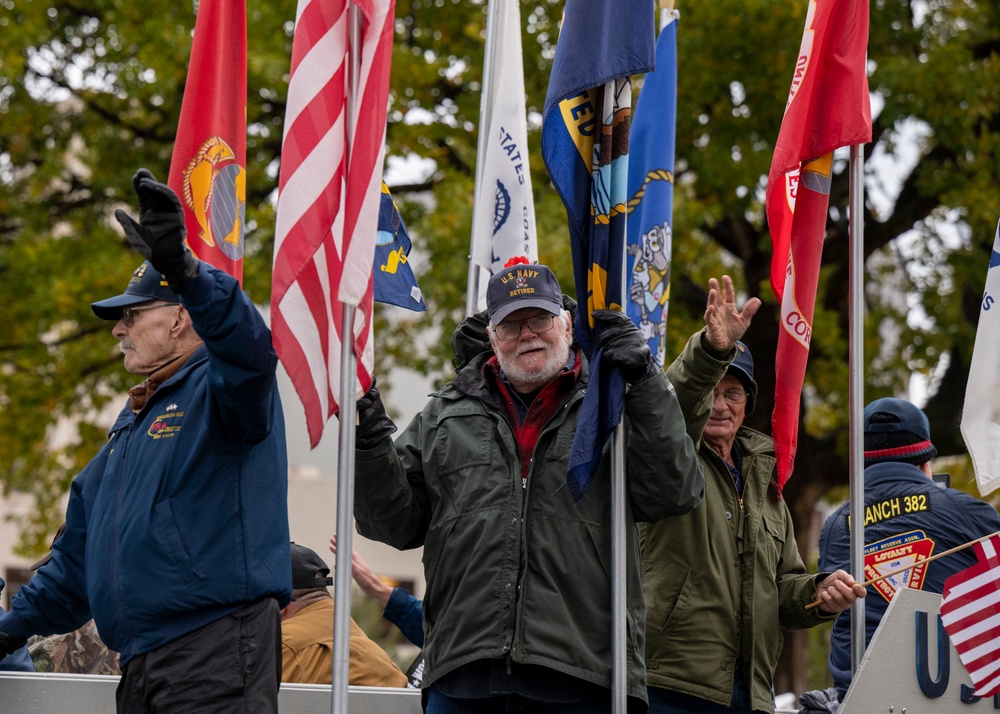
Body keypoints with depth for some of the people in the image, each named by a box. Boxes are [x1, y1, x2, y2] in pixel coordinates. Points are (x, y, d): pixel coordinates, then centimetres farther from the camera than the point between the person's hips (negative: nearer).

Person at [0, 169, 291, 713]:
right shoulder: (133, 421, 25)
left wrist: (183, 270, -44)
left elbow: (248, 348, -29)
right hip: (140, 664, 9)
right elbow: (82, 543, 31)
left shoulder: (217, 388, -2)